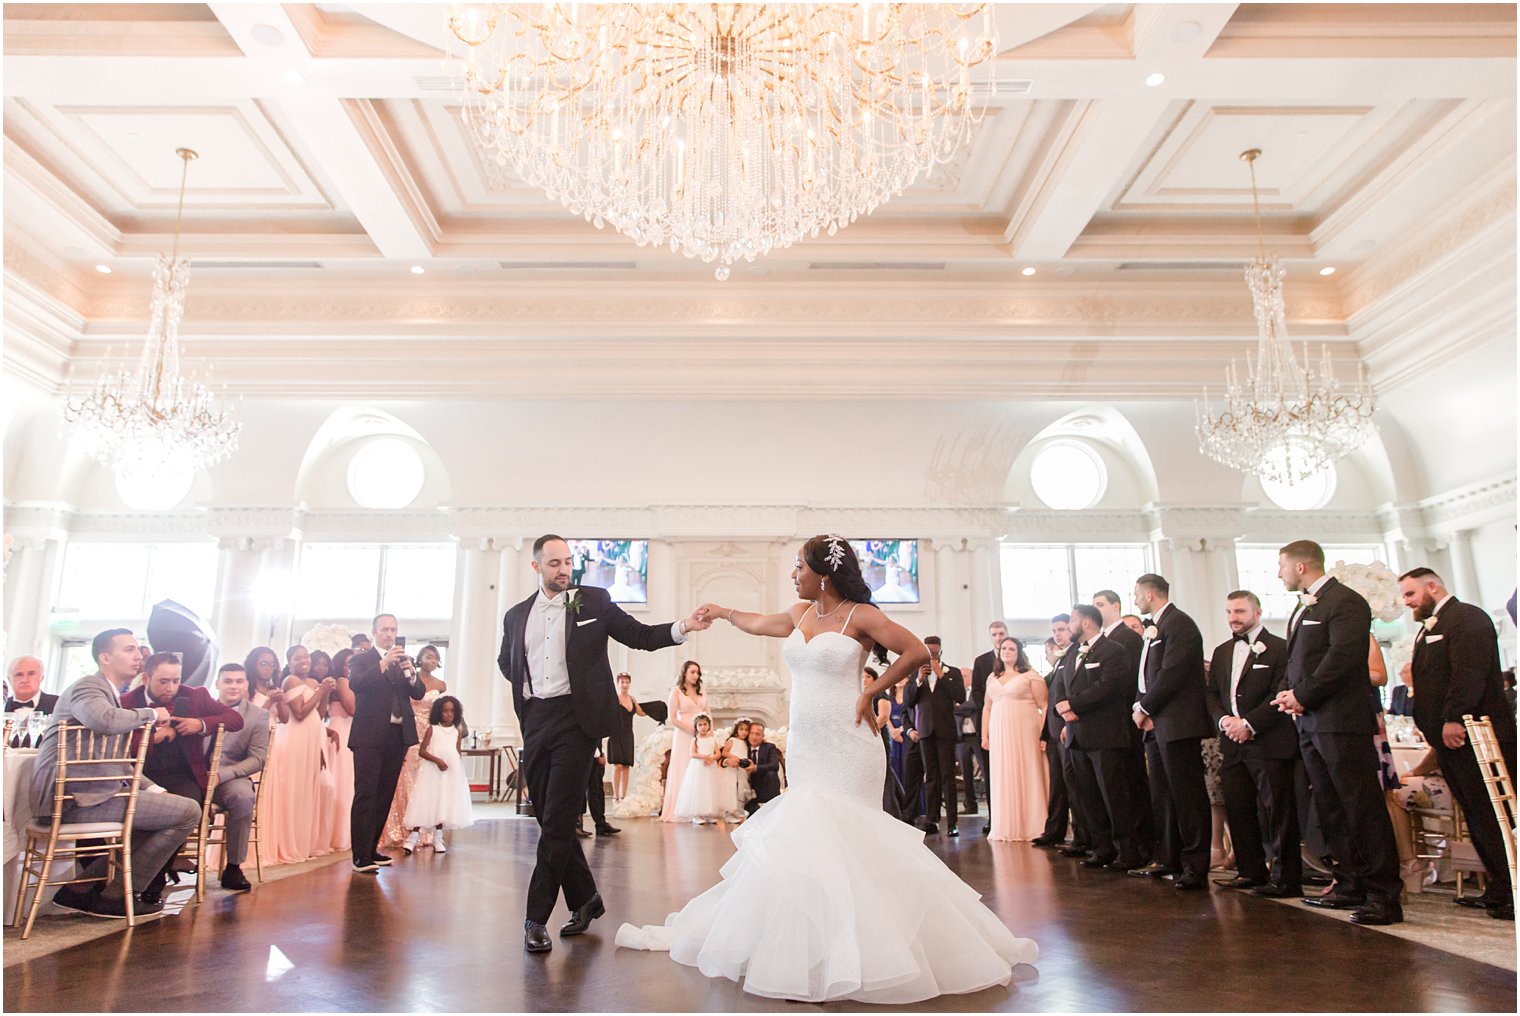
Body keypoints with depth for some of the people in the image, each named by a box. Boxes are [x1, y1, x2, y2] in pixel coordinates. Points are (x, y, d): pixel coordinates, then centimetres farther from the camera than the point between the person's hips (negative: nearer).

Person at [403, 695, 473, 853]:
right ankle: (414, 836, 0)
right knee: (423, 803, -4)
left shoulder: (457, 731, 7)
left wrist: (461, 774, 4)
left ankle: (437, 838, 15)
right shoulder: (432, 729, 0)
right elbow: (421, 751, -5)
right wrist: (437, 760, -17)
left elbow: (459, 753, 10)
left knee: (443, 804, 5)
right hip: (432, 771, -2)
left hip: (451, 773, 2)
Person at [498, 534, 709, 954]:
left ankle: (537, 918, 2)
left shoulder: (593, 601, 3)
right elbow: (505, 662, 29)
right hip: (535, 722, 5)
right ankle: (584, 899, 26)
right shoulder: (516, 615, 13)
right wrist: (527, 687, 12)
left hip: (575, 719, -4)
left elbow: (639, 635, 2)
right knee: (549, 820, 9)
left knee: (558, 821, -7)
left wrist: (684, 627, -12)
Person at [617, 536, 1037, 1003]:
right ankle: (811, 950, 16)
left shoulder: (860, 616, -8)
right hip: (804, 748, 6)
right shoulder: (800, 613, 11)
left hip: (846, 750, -6)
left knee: (844, 839, -7)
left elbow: (917, 652, -11)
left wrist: (870, 693, -9)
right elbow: (760, 623, 31)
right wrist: (723, 612, 43)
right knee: (806, 838, 6)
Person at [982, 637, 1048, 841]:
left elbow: (1044, 706, -4)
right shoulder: (993, 678, 17)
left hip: (1024, 734, -5)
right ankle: (1005, 827, 12)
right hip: (999, 736, 5)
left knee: (1027, 778, -2)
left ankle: (1030, 827, 7)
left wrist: (1043, 734, -14)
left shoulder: (1030, 675, 0)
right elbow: (987, 708, 19)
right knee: (1003, 779, 5)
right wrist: (984, 735, 11)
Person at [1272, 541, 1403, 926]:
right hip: (1309, 722, 10)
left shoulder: (1345, 601, -9)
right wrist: (1292, 695, 3)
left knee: (1363, 808, -5)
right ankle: (1351, 885, 20)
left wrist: (1303, 695, -15)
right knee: (1330, 811, 12)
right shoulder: (1303, 608, 20)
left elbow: (1343, 657, -19)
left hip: (1341, 721, -9)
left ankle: (1383, 895, 1)